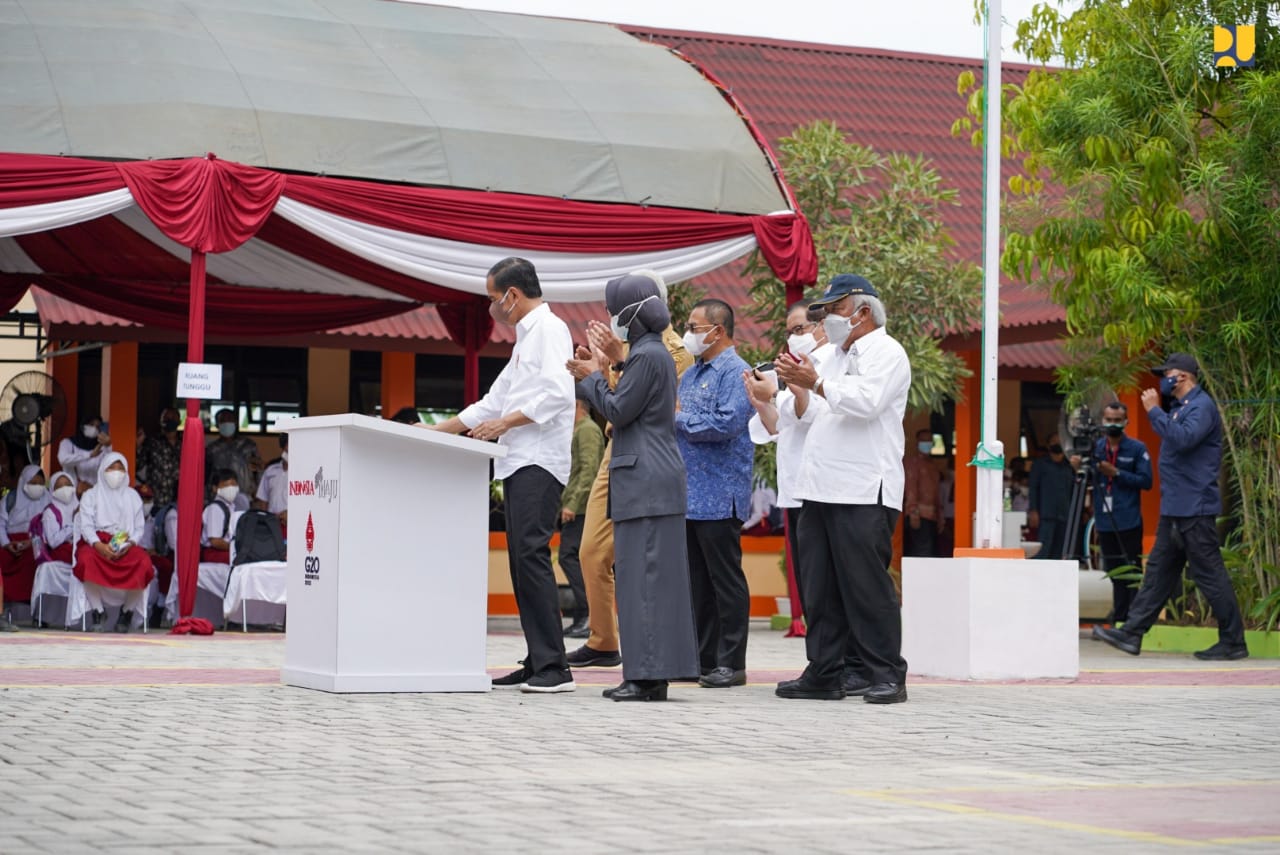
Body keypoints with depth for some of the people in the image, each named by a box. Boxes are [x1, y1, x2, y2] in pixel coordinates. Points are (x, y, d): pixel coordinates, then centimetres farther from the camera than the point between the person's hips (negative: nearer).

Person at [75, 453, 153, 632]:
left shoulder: (132, 496, 20)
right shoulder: (91, 495, 13)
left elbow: (139, 528, 11)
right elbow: (86, 526, -1)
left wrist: (129, 544, -13)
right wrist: (100, 546, -21)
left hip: (126, 545, 1)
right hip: (95, 543, -1)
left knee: (144, 562, -33)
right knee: (87, 559, -39)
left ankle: (128, 611, -14)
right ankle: (99, 612, -22)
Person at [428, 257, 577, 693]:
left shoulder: (549, 330, -5)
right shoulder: (526, 336, 24)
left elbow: (557, 393, -19)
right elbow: (494, 402, 28)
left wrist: (506, 423, -15)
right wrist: (438, 429, 26)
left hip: (538, 461, -10)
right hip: (518, 462, 10)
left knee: (530, 553, -17)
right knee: (521, 558, 7)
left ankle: (553, 666, -20)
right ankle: (537, 663, 8)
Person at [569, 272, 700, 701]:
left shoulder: (647, 356, -13)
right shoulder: (655, 351, 17)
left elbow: (618, 411, -12)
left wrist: (592, 376, 2)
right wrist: (602, 372, 18)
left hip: (646, 481, -10)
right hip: (652, 478, 10)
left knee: (646, 573, -10)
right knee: (649, 574, 10)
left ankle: (650, 675, -10)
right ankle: (649, 674, 12)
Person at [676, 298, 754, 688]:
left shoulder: (735, 372, -9)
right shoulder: (691, 374, 18)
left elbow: (728, 422, -22)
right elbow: (673, 419, 23)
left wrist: (680, 420, -13)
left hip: (718, 496, -9)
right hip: (688, 493, 9)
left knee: (725, 581, -3)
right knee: (697, 580, 11)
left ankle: (731, 663, 1)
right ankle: (703, 659, 17)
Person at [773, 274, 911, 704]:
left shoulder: (885, 352, -2)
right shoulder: (834, 357, 24)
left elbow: (866, 402, -19)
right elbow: (812, 416, 25)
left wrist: (815, 382, -15)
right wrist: (799, 387, 8)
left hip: (864, 493, -9)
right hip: (821, 489, 9)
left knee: (866, 585, -9)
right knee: (820, 587, 8)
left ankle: (885, 675, -5)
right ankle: (824, 672, 13)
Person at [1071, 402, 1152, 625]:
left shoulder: (1137, 448, 0)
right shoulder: (1095, 447, 11)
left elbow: (1146, 481, -6)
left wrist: (1116, 473, -15)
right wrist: (1078, 468, -11)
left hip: (1128, 523, -4)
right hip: (1104, 521, 4)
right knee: (1114, 573, 9)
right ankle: (1118, 620, 13)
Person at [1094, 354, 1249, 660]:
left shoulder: (1202, 406, -12)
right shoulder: (1181, 408, 18)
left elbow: (1183, 439, -28)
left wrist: (1154, 411, -22)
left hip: (1195, 508, -10)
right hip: (1175, 508, 10)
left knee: (1209, 574, -5)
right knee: (1159, 570, 10)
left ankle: (1233, 642, 1)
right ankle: (1132, 633, 11)